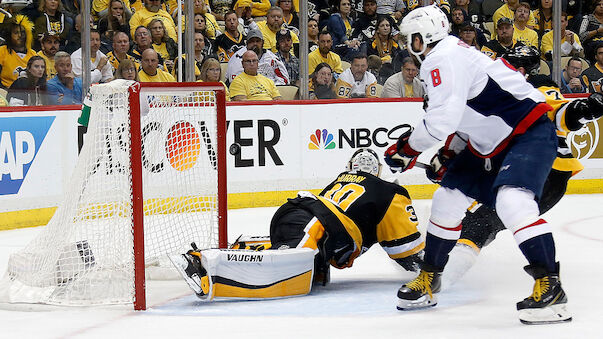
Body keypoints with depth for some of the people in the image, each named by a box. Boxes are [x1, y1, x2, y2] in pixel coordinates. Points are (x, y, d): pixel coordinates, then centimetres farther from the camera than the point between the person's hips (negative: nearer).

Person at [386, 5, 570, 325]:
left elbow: (443, 118, -29)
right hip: (491, 143, 11)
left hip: (530, 133, -11)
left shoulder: (444, 58, -20)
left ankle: (549, 286, -28)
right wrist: (451, 155, 19)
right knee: (447, 198, 11)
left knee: (512, 200, -30)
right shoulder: (447, 58, 13)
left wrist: (408, 147, -16)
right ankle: (428, 280, 22)